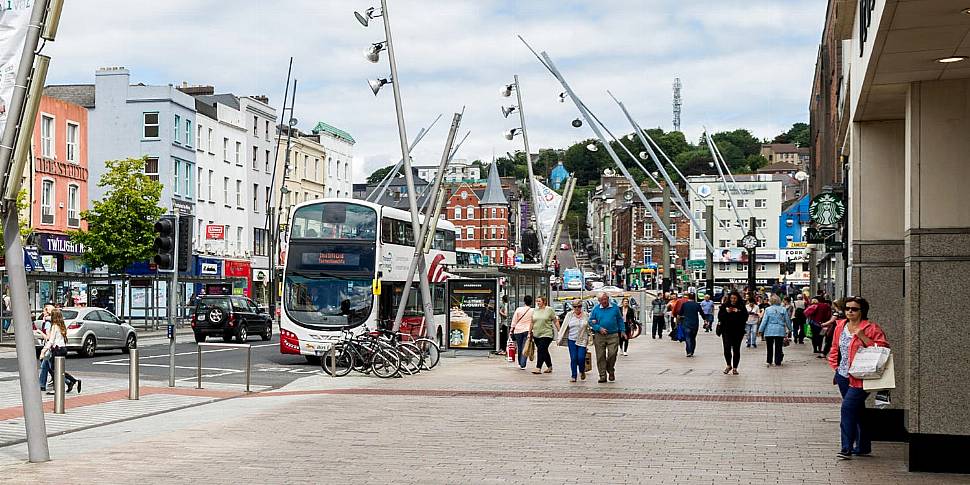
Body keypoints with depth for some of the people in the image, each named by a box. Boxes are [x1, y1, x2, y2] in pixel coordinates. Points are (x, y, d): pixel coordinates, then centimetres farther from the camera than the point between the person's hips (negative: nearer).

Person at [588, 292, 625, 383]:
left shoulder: (615, 307, 5)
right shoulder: (596, 309, 5)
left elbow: (620, 320, 13)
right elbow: (591, 321, 7)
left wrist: (622, 331, 6)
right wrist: (599, 328, -8)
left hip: (613, 335, -1)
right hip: (599, 336, 1)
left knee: (612, 354, -8)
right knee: (600, 357, 0)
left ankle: (611, 372, 17)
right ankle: (602, 375, 7)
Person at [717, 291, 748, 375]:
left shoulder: (741, 307, 3)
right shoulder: (724, 306, 5)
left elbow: (745, 318, -5)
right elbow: (719, 316, -1)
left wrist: (738, 313, -18)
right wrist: (727, 312, -15)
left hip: (738, 331, 0)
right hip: (726, 331, 0)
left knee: (736, 350, 2)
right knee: (727, 348, -8)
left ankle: (735, 368, 12)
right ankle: (728, 365, 14)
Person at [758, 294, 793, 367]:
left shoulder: (768, 309, -4)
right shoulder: (783, 309, 1)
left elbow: (764, 321, -4)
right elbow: (787, 321, 8)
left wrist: (760, 330, 2)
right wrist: (790, 329, 20)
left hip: (769, 331, -1)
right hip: (780, 331, 1)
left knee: (770, 347, 9)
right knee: (778, 347, 6)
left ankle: (769, 361, 9)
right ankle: (778, 362, 6)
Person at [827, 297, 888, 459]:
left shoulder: (871, 328, -8)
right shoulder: (840, 326, 11)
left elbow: (883, 348, -14)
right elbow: (835, 348, 23)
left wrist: (864, 338, -21)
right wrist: (835, 365, 14)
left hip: (860, 378, -7)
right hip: (843, 377, 7)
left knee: (848, 407, -17)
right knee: (857, 410, 15)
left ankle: (847, 448, -13)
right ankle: (863, 447, 25)